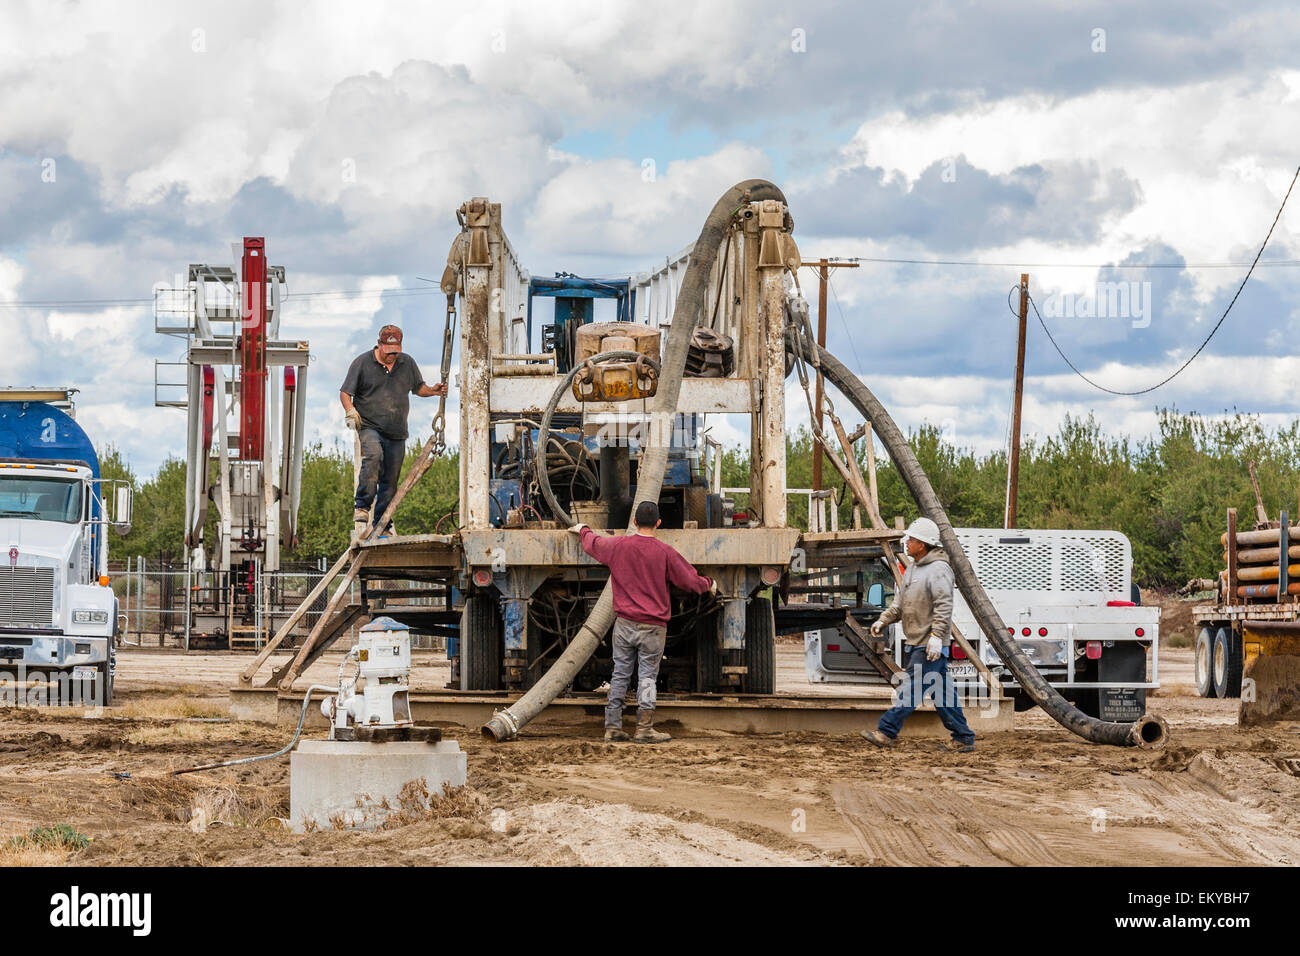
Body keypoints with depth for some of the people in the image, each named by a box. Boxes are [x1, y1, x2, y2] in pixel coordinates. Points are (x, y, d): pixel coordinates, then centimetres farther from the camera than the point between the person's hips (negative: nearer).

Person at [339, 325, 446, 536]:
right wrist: (350, 411, -17)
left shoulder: (407, 363, 12)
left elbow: (418, 388, 23)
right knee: (373, 455, -33)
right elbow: (345, 393, 2)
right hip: (370, 426, -4)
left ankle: (382, 525, 14)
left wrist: (433, 391, 2)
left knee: (390, 481, 4)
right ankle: (362, 507, -29)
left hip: (397, 433, 4)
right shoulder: (363, 362, 0)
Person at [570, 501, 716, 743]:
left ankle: (613, 727, 11)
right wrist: (709, 584, 21)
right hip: (653, 627, -3)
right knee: (647, 676, 1)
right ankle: (644, 729, -3)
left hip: (625, 623, 3)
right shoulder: (665, 552, -9)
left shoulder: (617, 545, -1)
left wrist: (583, 530, 44)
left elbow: (593, 543, 21)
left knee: (620, 674, 9)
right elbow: (691, 581, -2)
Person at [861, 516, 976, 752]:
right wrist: (883, 620, 11)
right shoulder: (913, 568, 17)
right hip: (916, 642, 10)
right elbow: (900, 601, 22)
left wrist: (936, 636, -26)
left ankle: (887, 732, -8)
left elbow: (944, 606, -21)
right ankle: (963, 739, 13)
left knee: (911, 687, -8)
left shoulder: (938, 569, -15)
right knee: (943, 691, 10)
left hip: (931, 644, -10)